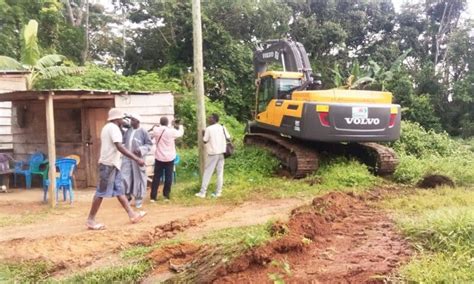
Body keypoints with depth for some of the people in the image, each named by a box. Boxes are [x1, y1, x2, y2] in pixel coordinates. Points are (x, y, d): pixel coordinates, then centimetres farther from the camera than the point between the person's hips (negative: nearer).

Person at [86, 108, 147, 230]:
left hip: (112, 163, 11)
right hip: (108, 164, -11)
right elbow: (119, 147, -26)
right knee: (102, 192, -6)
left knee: (119, 190, 9)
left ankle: (132, 214, 13)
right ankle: (90, 220, -1)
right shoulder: (113, 128, -14)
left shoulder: (108, 127, 18)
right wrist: (136, 159, -29)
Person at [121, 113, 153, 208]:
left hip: (137, 158, -4)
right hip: (127, 158, 4)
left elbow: (149, 144, -5)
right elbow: (122, 141, 17)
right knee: (125, 177, 0)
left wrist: (140, 150, -18)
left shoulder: (143, 132, -7)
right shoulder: (128, 131, 8)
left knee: (138, 178, 4)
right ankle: (128, 196, 19)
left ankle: (138, 200, 16)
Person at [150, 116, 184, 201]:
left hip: (159, 157, 2)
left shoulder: (156, 130, -5)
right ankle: (166, 196, 12)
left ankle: (153, 197, 6)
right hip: (169, 158, -2)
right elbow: (181, 133, 9)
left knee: (156, 177, 7)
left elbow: (151, 136, 17)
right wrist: (179, 126, 26)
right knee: (168, 177, 8)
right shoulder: (172, 131, -10)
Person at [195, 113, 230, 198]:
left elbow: (205, 141, -7)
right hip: (221, 152, 5)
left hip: (213, 153, -5)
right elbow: (228, 138, 6)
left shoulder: (209, 129, -11)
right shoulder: (223, 127, 4)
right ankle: (218, 192, 9)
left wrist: (203, 134, 10)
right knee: (220, 173, 8)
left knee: (207, 173, 2)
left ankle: (202, 192, 3)